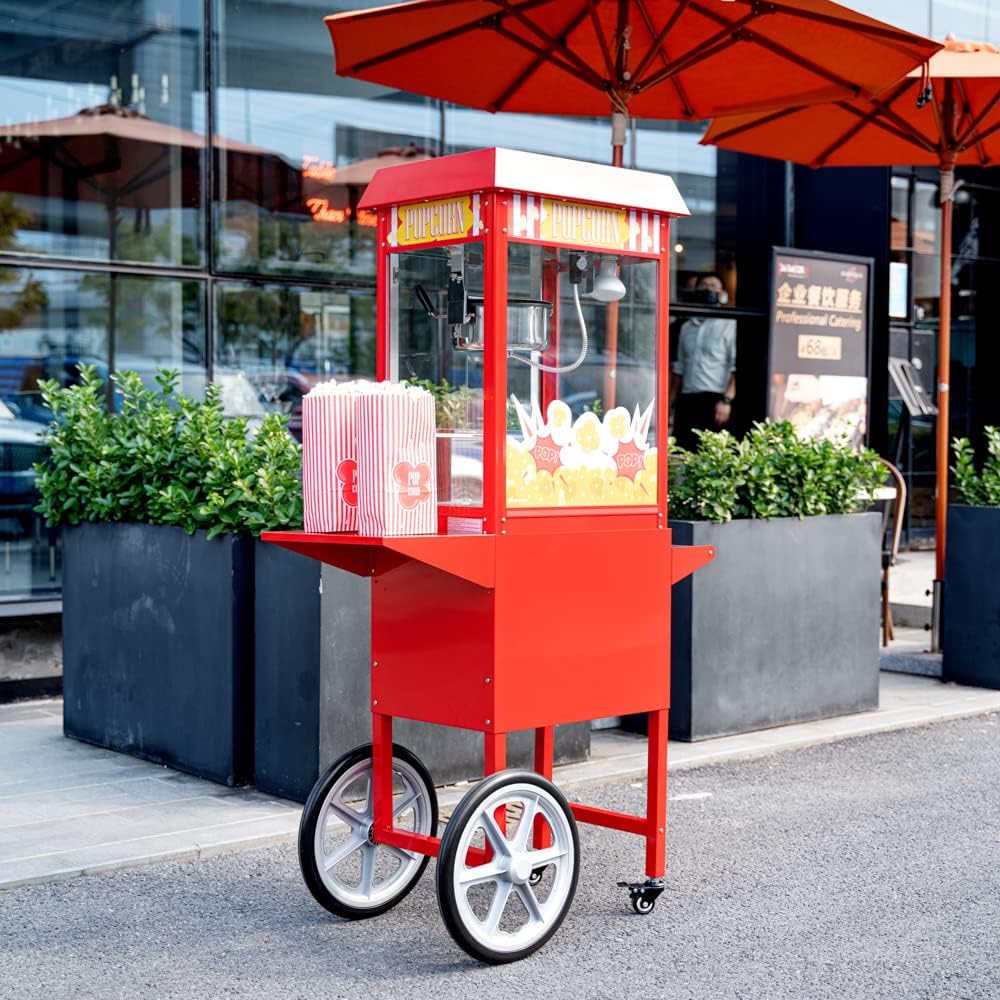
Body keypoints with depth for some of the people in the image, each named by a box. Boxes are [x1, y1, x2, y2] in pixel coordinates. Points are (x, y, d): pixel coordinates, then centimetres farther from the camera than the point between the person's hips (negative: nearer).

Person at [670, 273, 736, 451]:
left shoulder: (729, 325, 0)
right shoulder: (687, 327, 19)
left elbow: (736, 367, -8)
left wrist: (727, 400, -18)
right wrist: (671, 402, 17)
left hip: (713, 400, -6)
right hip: (686, 401, 6)